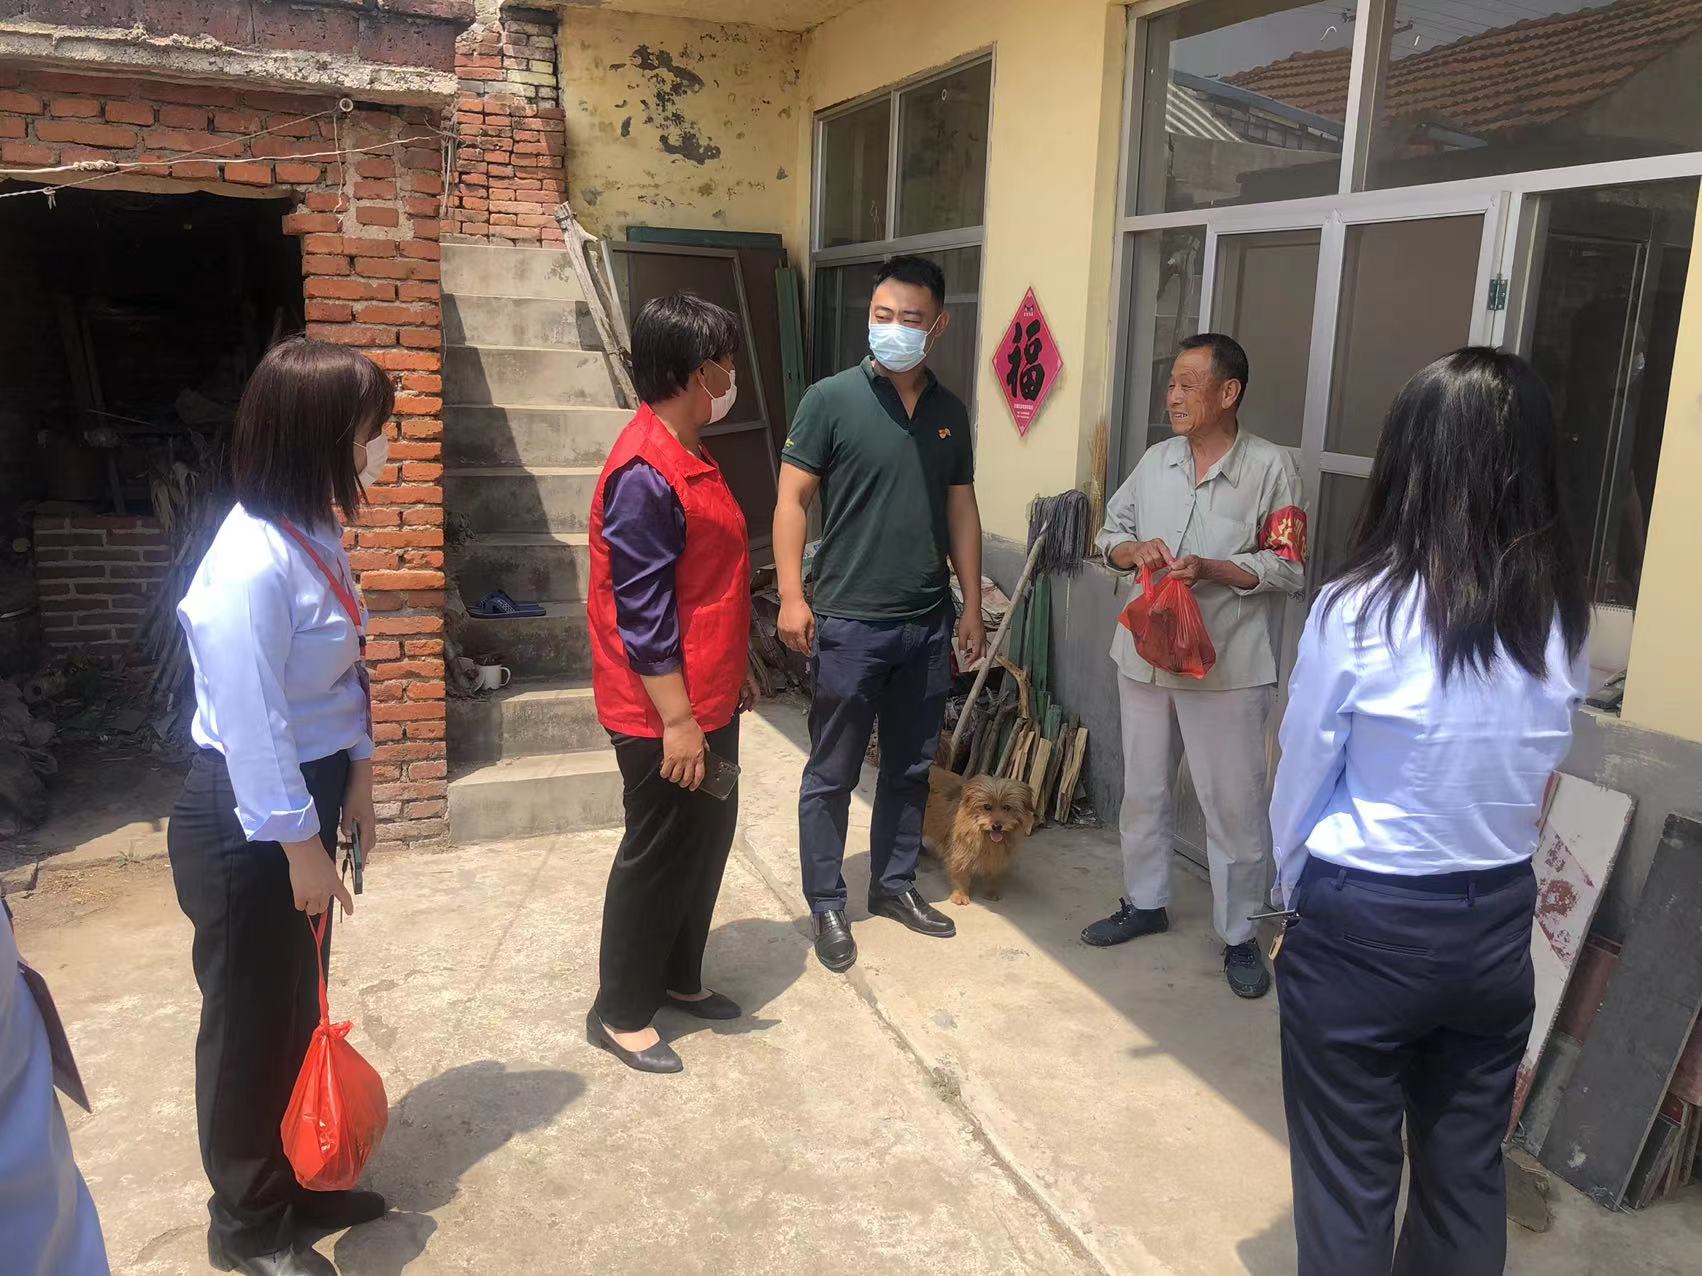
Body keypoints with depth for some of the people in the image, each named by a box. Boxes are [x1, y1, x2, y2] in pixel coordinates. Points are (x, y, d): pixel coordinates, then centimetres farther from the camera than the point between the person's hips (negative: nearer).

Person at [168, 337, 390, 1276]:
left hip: (300, 802, 9)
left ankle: (291, 1183, 42)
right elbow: (252, 729, -24)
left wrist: (356, 776, 15)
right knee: (251, 1025, 10)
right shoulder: (252, 566, -27)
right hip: (244, 829, -9)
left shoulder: (312, 536, 2)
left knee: (297, 1012, 22)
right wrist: (300, 847, -17)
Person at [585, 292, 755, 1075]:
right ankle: (619, 1012, 21)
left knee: (708, 839, 19)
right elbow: (643, 613, -23)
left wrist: (736, 672, 21)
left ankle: (677, 976, 37)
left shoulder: (688, 455, 10)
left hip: (707, 699, 10)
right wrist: (676, 721, -22)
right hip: (664, 714, -10)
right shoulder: (645, 475, -22)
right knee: (658, 855, 3)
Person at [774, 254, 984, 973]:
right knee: (832, 773, 5)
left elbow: (961, 511, 13)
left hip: (928, 623, 5)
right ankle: (827, 904, 20)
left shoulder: (950, 411, 8)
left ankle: (894, 884, 33)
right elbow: (792, 499, -7)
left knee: (910, 767, 16)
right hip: (848, 622, -5)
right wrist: (792, 596, -14)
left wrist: (971, 605, 11)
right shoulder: (832, 399, -6)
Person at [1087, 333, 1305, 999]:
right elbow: (1109, 532, 14)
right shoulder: (1156, 459, 6)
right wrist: (1134, 550, -9)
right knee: (1143, 789, 18)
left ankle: (1239, 935, 19)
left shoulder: (1271, 466, -9)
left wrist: (1211, 569, -23)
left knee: (1234, 804, 2)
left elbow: (1288, 568, -10)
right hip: (1146, 652, 5)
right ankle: (1145, 901, 37)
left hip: (1228, 664, -5)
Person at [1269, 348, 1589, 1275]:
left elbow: (1300, 778, -7)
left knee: (1349, 1179, 12)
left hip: (1363, 924, -4)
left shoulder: (1358, 610, -18)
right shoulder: (1564, 617, -6)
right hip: (1498, 922, 5)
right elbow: (1539, 781, 3)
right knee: (1467, 1171, 20)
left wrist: (1291, 895, 9)